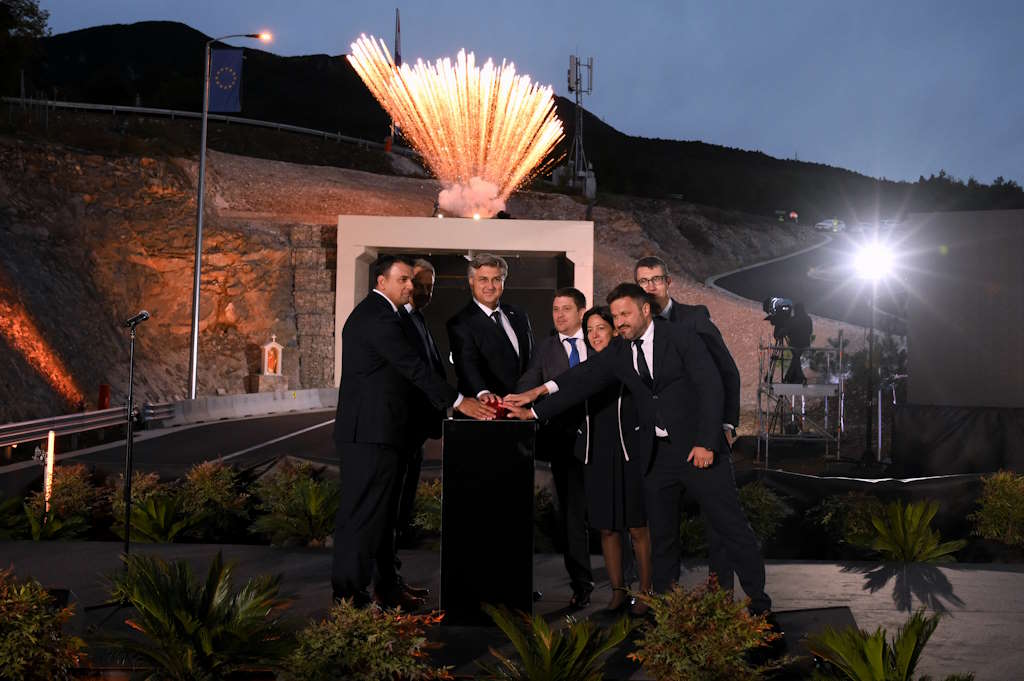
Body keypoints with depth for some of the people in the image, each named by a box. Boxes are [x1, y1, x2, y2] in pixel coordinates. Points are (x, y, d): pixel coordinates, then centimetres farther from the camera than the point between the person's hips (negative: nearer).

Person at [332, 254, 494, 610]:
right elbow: (413, 367, -19)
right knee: (363, 512, -6)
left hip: (372, 430, 11)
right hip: (371, 432, -11)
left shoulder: (371, 312, 21)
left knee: (381, 512, 15)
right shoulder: (379, 316, -14)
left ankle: (386, 586, 23)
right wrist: (457, 401, -16)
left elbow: (406, 369, 21)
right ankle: (349, 594, 0)